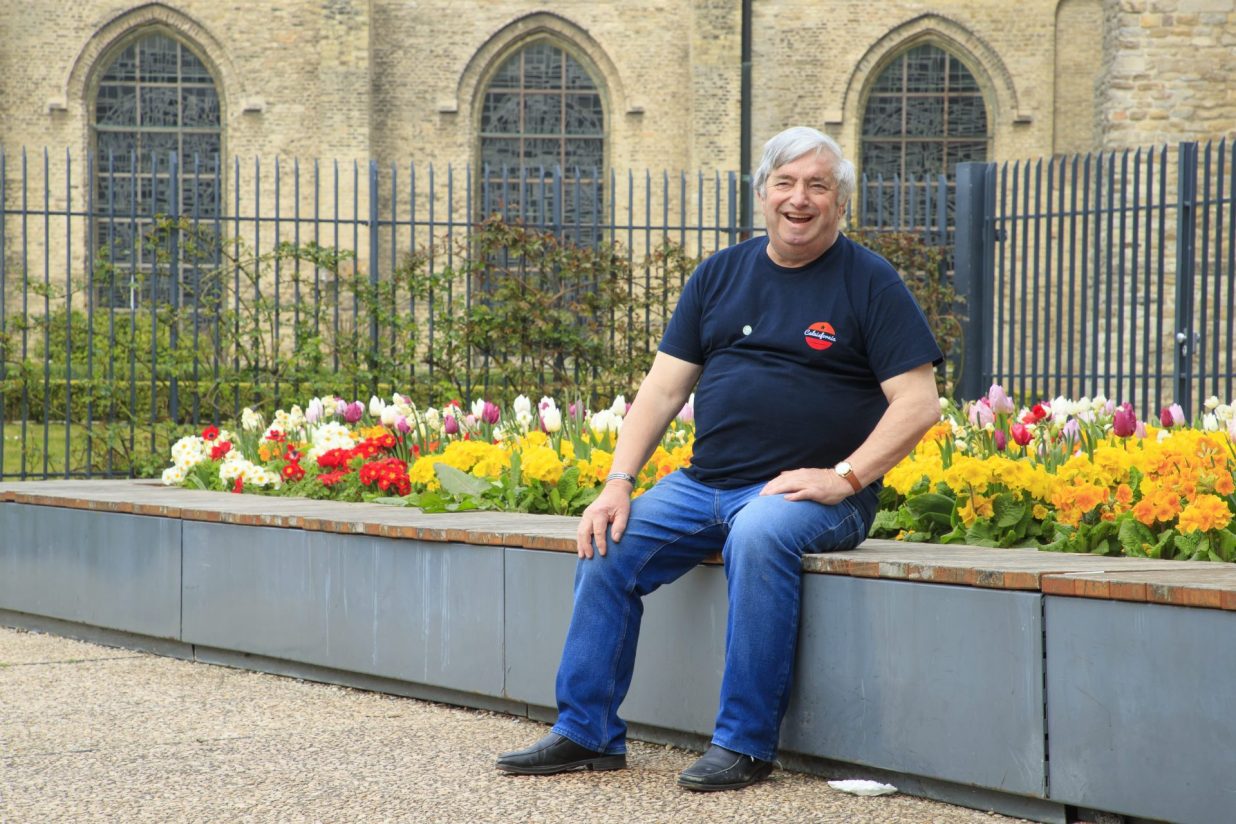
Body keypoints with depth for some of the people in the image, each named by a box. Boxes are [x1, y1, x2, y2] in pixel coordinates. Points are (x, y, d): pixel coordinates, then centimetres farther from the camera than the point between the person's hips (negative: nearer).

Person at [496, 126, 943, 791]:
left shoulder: (869, 283, 0)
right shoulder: (721, 275, 13)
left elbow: (918, 403, -6)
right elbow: (664, 387, 11)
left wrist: (844, 477, -17)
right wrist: (618, 482, -1)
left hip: (807, 492, -5)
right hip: (705, 482, 6)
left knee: (758, 536, -35)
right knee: (607, 545, -11)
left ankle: (744, 744, -27)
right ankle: (586, 732, 0)